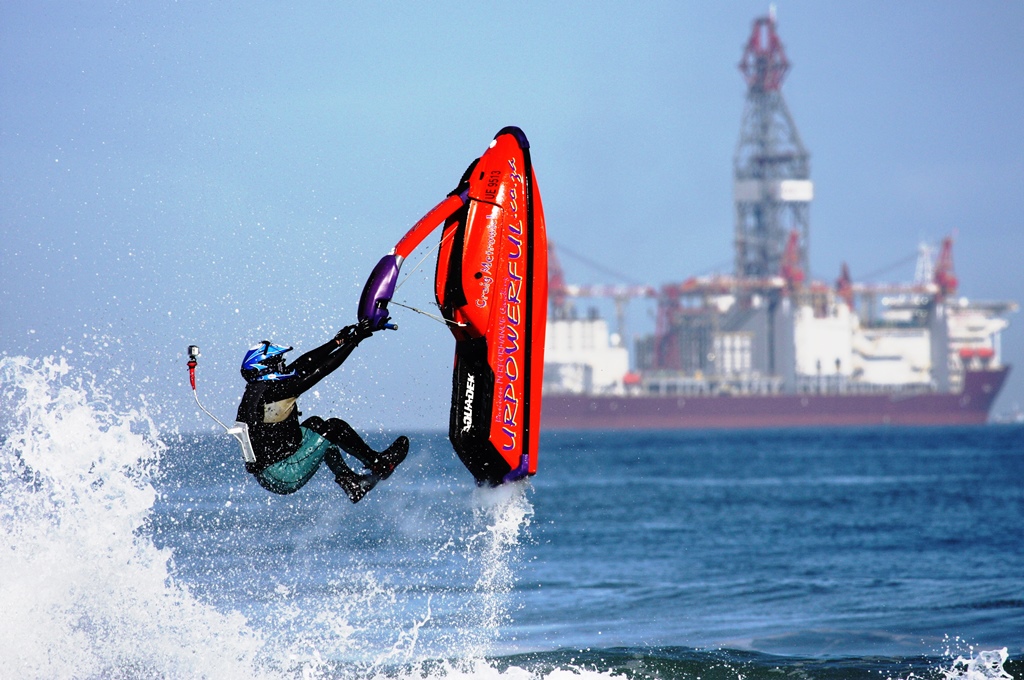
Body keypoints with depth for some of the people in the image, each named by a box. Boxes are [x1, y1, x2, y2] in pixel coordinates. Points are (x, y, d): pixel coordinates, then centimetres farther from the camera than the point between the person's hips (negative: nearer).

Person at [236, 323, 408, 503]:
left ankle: (349, 480, 26)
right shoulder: (274, 393, -23)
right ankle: (379, 464, 18)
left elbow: (303, 364, 10)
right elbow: (320, 370, -18)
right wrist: (352, 342, -9)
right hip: (284, 478, -9)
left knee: (314, 424, 22)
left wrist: (338, 341, 13)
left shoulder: (256, 388, 3)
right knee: (333, 427, -2)